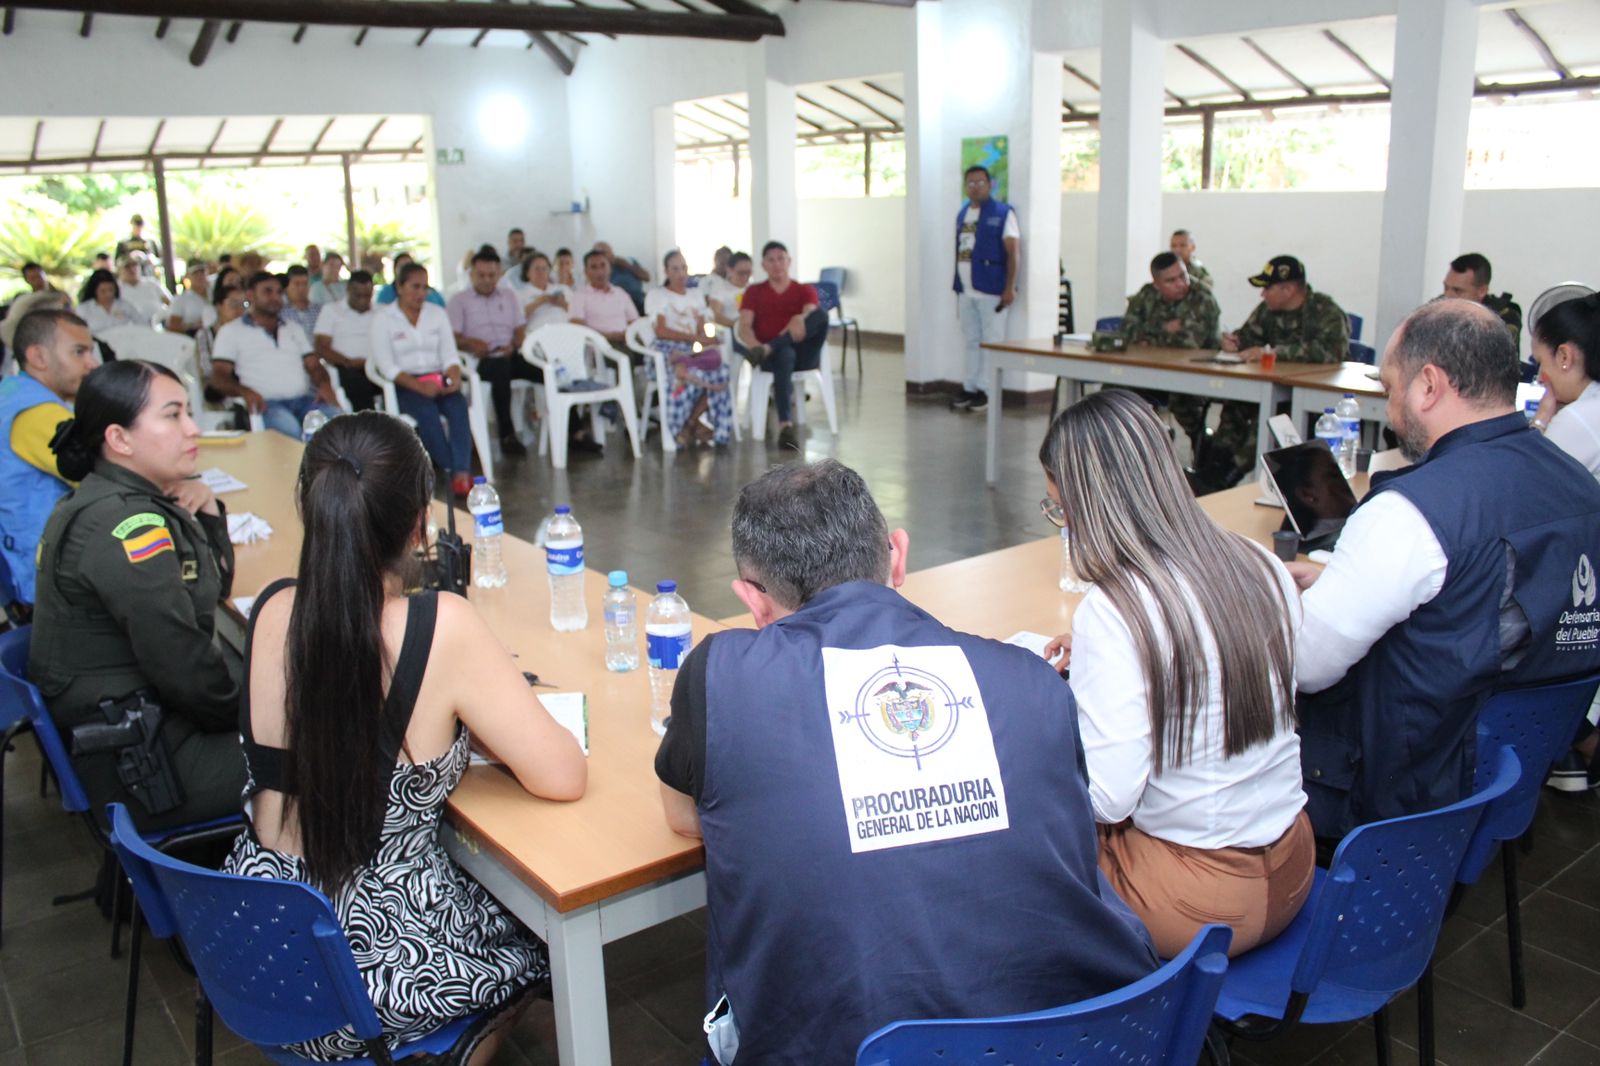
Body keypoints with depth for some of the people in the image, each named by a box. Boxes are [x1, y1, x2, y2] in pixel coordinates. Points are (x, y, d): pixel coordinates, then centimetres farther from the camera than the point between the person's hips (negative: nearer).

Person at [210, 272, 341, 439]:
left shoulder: (294, 329, 29)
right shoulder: (231, 331, 15)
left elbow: (314, 366, 20)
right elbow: (219, 376, 6)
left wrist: (325, 385, -5)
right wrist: (244, 391, -17)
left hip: (305, 398, 3)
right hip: (266, 402, -3)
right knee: (287, 427, -39)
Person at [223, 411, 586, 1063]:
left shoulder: (272, 610, -8)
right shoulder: (441, 629, -25)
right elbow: (562, 778, -18)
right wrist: (485, 719, -1)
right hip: (376, 963, -5)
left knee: (492, 901, 32)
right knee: (537, 942, 27)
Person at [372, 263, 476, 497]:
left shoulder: (437, 314, 15)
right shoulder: (383, 318, 3)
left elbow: (450, 355, 8)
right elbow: (386, 366, -7)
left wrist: (454, 378, -15)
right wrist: (419, 386, -22)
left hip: (438, 380, 3)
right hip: (403, 385, -3)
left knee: (458, 404, -30)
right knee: (427, 410, -35)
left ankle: (461, 473, -39)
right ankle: (452, 468, -28)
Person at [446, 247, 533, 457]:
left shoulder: (509, 298, 25)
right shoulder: (459, 301, 13)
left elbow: (521, 330, 18)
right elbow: (452, 337, 2)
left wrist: (513, 345, -6)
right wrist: (471, 343, -20)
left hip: (510, 356, 4)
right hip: (482, 360, -4)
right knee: (501, 368, -41)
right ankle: (507, 436, -41)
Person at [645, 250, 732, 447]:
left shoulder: (696, 294, 25)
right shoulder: (657, 295, 10)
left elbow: (702, 330, 14)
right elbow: (661, 331, -4)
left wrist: (703, 341, -11)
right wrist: (693, 338, -13)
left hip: (693, 350, 4)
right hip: (667, 350, -4)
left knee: (719, 371, -30)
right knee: (698, 374, -36)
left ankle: (690, 422, -16)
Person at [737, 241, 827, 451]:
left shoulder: (805, 290, 18)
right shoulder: (754, 292, 18)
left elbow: (810, 314, -5)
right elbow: (744, 327, 2)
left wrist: (802, 320, -30)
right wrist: (754, 345, -21)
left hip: (804, 354, 1)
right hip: (773, 356, -1)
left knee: (821, 314, -28)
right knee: (785, 355, -42)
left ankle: (767, 349, -37)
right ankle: (785, 427, -54)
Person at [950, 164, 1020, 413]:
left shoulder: (1002, 213, -4)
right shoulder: (962, 214, 15)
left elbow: (1014, 252, -8)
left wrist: (1010, 288, -14)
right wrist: (958, 286, 13)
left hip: (991, 290, -6)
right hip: (966, 291, 6)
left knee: (991, 342, -2)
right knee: (971, 342, 12)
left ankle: (986, 391, 2)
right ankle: (969, 389, 18)